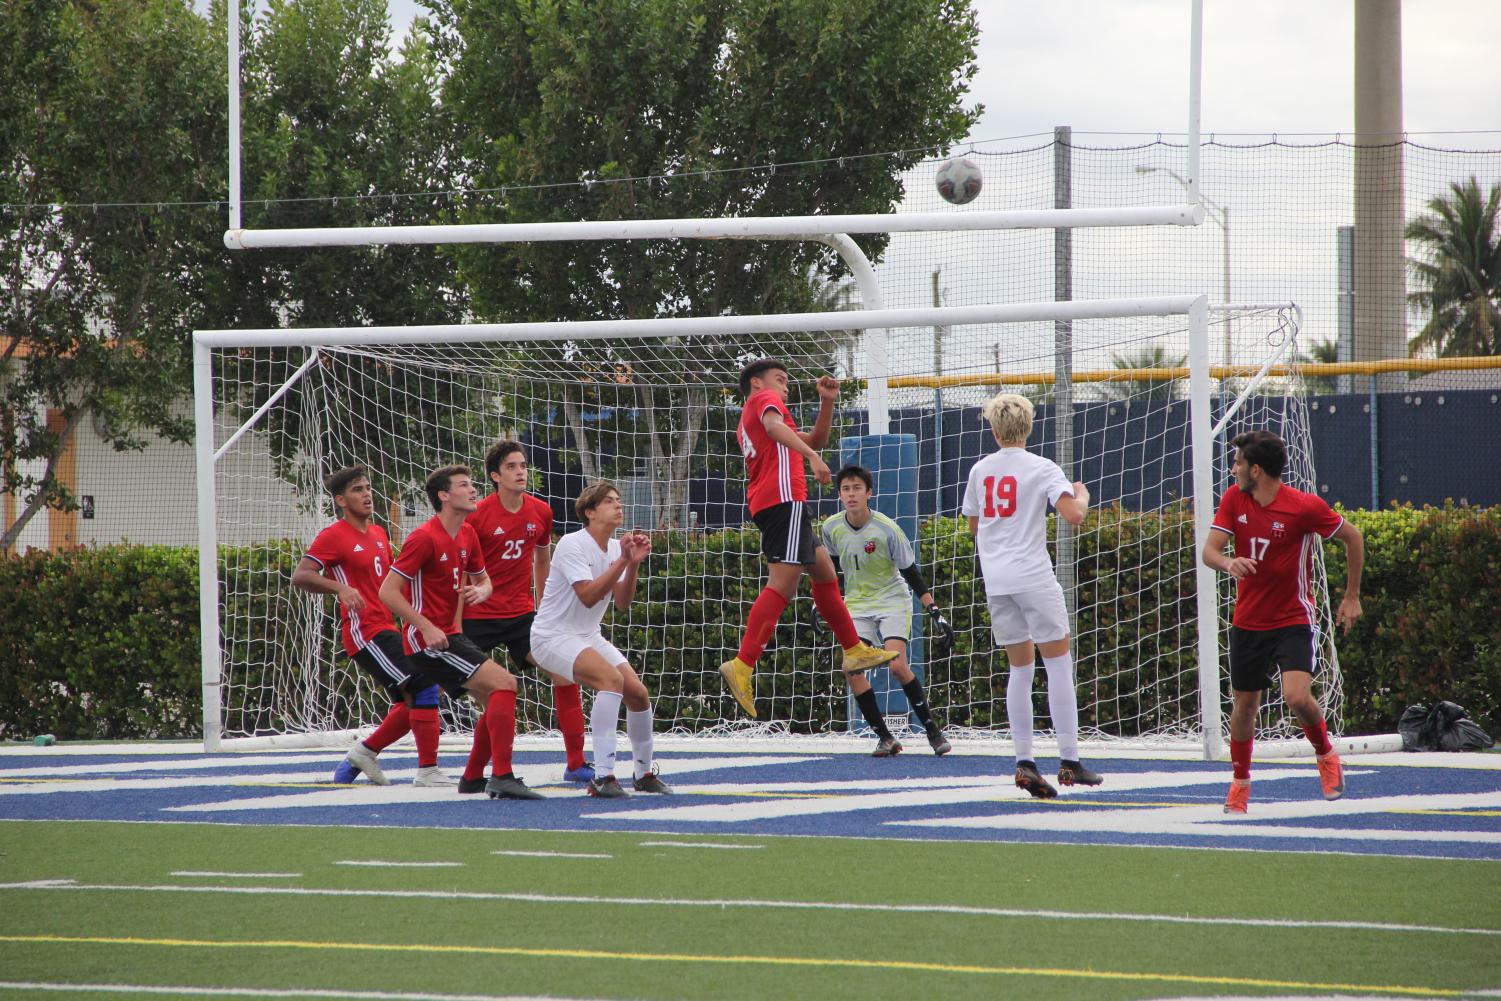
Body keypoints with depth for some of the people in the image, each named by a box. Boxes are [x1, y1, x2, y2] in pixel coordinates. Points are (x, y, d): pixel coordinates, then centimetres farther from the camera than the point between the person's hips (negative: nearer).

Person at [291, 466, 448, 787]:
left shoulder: (379, 535, 18)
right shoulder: (334, 536, -7)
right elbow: (300, 576, -16)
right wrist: (340, 588, -31)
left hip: (387, 630, 9)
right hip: (365, 632, -9)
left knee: (413, 702, 10)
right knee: (423, 688, -17)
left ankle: (364, 752, 25)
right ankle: (428, 770, -15)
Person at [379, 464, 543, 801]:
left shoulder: (467, 536, 11)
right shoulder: (425, 537, -15)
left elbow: (483, 580, 26)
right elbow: (388, 591, -16)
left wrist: (481, 590, -1)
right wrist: (427, 628, -23)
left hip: (450, 634, 9)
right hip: (428, 639, -9)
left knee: (496, 699, 10)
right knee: (503, 683, -18)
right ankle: (502, 776, -21)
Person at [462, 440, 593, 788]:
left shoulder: (540, 512, 3)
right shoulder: (478, 515, -11)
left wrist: (542, 605, 23)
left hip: (521, 614, 4)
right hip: (479, 616, -4)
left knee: (564, 671, -9)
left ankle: (576, 763, -5)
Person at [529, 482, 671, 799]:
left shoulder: (616, 547, 6)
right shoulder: (572, 544, -17)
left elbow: (622, 603, -1)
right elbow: (588, 596, -26)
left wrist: (634, 564, -15)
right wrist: (622, 561, -27)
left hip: (588, 636, 8)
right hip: (553, 635, -8)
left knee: (638, 693, 0)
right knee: (611, 678, -31)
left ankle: (644, 774, 23)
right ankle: (603, 776, -34)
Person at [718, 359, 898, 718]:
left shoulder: (747, 423, 31)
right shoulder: (764, 399, 5)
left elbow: (816, 439, 35)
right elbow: (774, 426, -20)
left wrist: (827, 402, 23)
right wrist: (812, 457, -32)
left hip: (766, 502, 10)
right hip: (784, 497, -10)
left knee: (824, 571, 20)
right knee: (783, 582, -17)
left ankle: (854, 651, 28)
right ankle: (742, 666, -26)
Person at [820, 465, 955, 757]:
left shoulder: (887, 529, -18)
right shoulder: (832, 527, -6)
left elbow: (911, 573, -12)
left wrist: (935, 612, -16)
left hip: (892, 601, -4)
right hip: (857, 605, 4)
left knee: (897, 664, -21)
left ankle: (933, 730, -5)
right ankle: (884, 737, -6)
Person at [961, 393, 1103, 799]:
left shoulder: (980, 470, 10)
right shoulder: (1041, 468, -5)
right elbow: (1073, 515, -16)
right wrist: (1082, 495, 5)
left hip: (995, 580, 4)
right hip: (1033, 576, -4)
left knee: (1020, 668, 10)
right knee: (1058, 663, 2)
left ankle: (1024, 763, 2)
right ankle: (1069, 762, -3)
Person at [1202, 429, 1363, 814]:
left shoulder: (1305, 507, -15)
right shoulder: (1234, 499, -2)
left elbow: (1352, 537, -2)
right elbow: (1209, 550, -5)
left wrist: (1352, 597, 1)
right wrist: (1228, 563, -29)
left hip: (1293, 621, -4)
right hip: (1247, 621, 5)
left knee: (1297, 696, -22)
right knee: (1244, 704, 11)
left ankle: (1326, 755, 6)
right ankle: (1240, 782, 32)